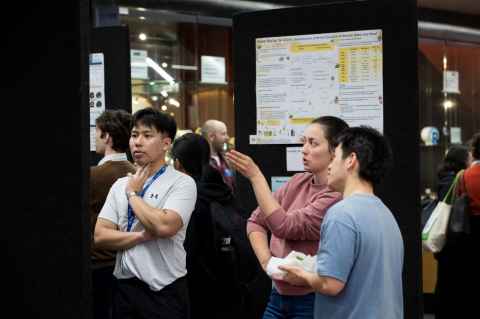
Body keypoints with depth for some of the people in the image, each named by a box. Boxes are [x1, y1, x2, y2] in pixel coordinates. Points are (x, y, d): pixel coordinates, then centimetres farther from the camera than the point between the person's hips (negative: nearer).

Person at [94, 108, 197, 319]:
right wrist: (144, 236, -14)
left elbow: (164, 226, -23)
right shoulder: (120, 185, 9)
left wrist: (133, 194, -8)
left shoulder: (182, 183, -7)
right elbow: (100, 236, 1)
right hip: (124, 287, 5)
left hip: (164, 290, -5)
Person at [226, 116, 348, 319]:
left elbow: (284, 227, -23)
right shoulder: (298, 182, 4)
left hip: (312, 302, -6)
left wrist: (255, 176, -19)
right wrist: (266, 260, -11)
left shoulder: (337, 196, -19)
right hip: (279, 294, 6)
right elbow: (256, 221, 6)